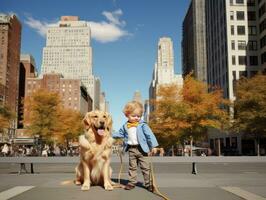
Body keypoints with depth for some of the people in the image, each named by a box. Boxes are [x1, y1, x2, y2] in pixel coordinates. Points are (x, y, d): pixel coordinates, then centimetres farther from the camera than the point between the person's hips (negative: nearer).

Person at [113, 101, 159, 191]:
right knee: (132, 167, 12)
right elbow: (120, 134, 19)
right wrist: (110, 134, 11)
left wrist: (153, 146, -15)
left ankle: (148, 183, 10)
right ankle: (132, 182, 21)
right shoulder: (125, 126, 6)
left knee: (145, 167, 3)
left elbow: (150, 135, -10)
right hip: (131, 149, 4)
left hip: (141, 149, -3)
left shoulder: (142, 125, -7)